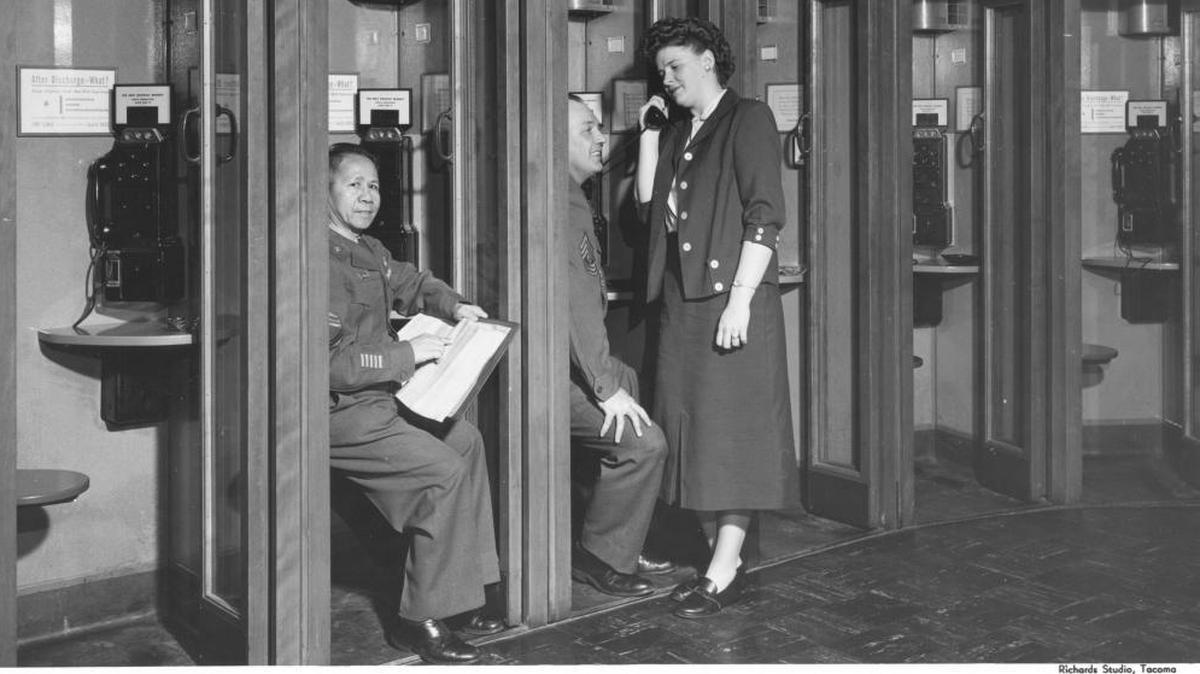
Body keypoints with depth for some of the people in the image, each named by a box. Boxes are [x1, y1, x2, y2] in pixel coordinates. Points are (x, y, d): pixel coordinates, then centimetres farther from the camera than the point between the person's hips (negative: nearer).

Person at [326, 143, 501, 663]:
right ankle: (420, 619, -8)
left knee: (465, 441, 12)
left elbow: (411, 282, 34)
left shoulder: (369, 251, 13)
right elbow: (327, 362, -25)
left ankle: (464, 592, 14)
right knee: (443, 471, -18)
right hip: (339, 412, -11)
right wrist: (407, 354, -19)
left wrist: (453, 306, 15)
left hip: (380, 400, 11)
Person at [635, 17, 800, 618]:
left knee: (731, 430, -6)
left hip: (732, 298, -7)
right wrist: (649, 134, 7)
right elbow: (648, 205, 10)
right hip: (681, 301, 8)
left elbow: (765, 215, -12)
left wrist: (740, 299, -19)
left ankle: (724, 571, -5)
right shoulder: (676, 134, 19)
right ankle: (722, 558, 14)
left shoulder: (748, 119, -4)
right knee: (691, 429, 6)